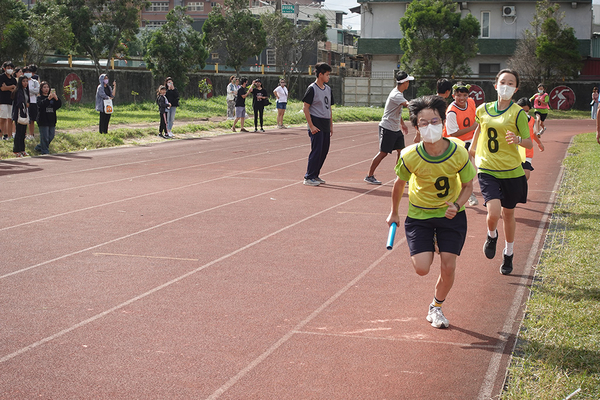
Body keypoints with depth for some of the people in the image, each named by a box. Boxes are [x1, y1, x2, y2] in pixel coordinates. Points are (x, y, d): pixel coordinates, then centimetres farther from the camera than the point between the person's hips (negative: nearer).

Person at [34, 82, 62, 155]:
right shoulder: (39, 98, -2)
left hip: (51, 121, 5)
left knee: (51, 137, 11)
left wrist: (56, 99, -20)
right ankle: (45, 152, 3)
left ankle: (39, 147, 27)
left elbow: (59, 105, -1)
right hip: (43, 121, -5)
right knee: (45, 137, -6)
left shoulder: (52, 97, 10)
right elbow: (41, 105, -21)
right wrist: (48, 99, -35)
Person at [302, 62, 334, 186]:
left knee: (324, 151, 8)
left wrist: (331, 125, 17)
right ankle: (308, 177, -2)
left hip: (325, 125, 8)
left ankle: (315, 175, 19)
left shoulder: (328, 89, 14)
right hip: (316, 125, -8)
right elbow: (305, 108, -11)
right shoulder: (312, 88, -9)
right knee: (316, 150, -9)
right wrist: (311, 126, -16)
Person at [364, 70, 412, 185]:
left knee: (401, 151, 7)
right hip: (387, 128, -10)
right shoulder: (396, 95, -22)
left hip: (396, 128, 10)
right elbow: (408, 105, -37)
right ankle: (369, 176, 5)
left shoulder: (399, 93, 11)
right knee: (383, 153, -5)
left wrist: (402, 123, 26)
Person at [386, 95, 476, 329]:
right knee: (422, 269, -12)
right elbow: (399, 183, -2)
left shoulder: (459, 153, -22)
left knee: (448, 268, -4)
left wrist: (456, 206, -25)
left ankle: (436, 308, 25)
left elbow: (468, 186, -5)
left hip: (451, 214, 1)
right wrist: (394, 212, 12)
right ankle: (430, 245, 25)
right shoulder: (410, 156, -23)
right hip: (419, 214, -1)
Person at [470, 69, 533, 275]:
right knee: (493, 212, -18)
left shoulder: (518, 113, -6)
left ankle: (508, 254, 35)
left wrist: (517, 139, -27)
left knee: (508, 214, 12)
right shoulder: (483, 109, 3)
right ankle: (492, 236, 17)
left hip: (511, 172, -1)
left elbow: (530, 144, -7)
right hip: (487, 170, 1)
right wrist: (473, 147, 31)